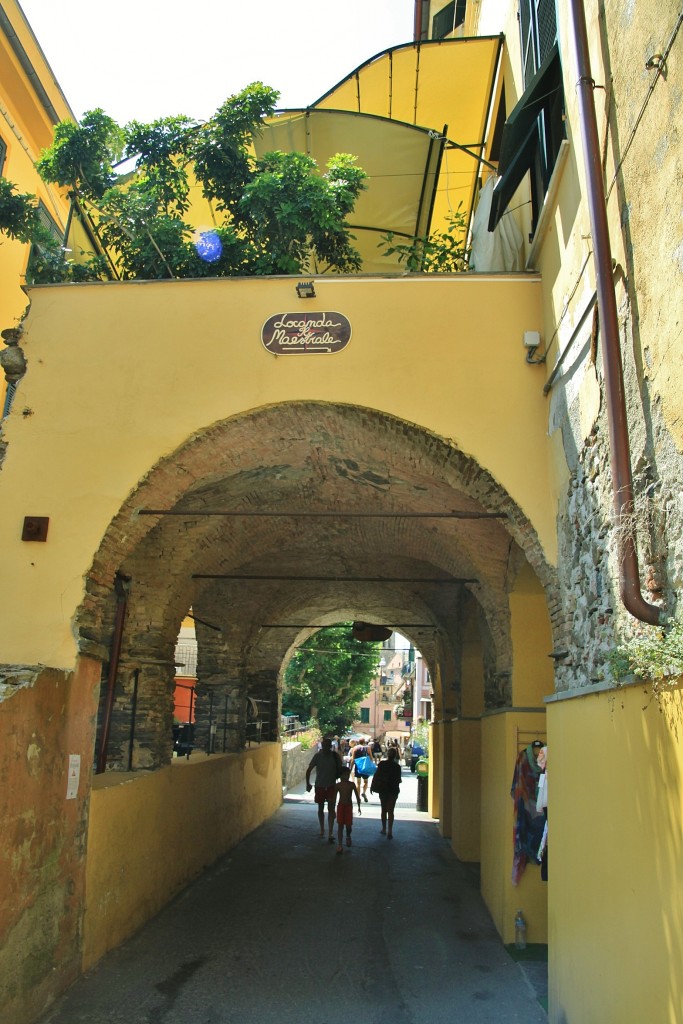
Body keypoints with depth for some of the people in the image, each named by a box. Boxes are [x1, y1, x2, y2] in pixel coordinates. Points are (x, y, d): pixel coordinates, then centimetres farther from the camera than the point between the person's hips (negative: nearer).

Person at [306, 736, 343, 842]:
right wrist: (308, 783, -8)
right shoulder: (317, 756, -9)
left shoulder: (335, 756, -8)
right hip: (320, 786, 1)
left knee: (331, 808, -6)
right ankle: (322, 830, 28)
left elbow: (340, 769, 3)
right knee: (321, 808, 13)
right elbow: (309, 770, -2)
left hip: (331, 786, -1)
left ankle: (331, 832, -6)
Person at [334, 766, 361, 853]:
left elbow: (357, 796, 3)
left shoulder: (352, 784, -3)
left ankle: (348, 836, 37)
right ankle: (339, 845, -1)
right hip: (340, 806, 0)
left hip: (349, 806, 1)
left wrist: (359, 806, -1)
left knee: (349, 825, 3)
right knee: (340, 825, -4)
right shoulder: (338, 785, -4)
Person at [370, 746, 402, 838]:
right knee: (390, 811, 1)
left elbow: (376, 776, -6)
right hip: (393, 790, -1)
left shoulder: (381, 764, -7)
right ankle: (390, 831, -7)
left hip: (383, 789, 1)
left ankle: (384, 829, 24)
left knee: (384, 810, 17)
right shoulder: (397, 766, -10)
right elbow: (398, 780, -4)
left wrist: (373, 787, 2)